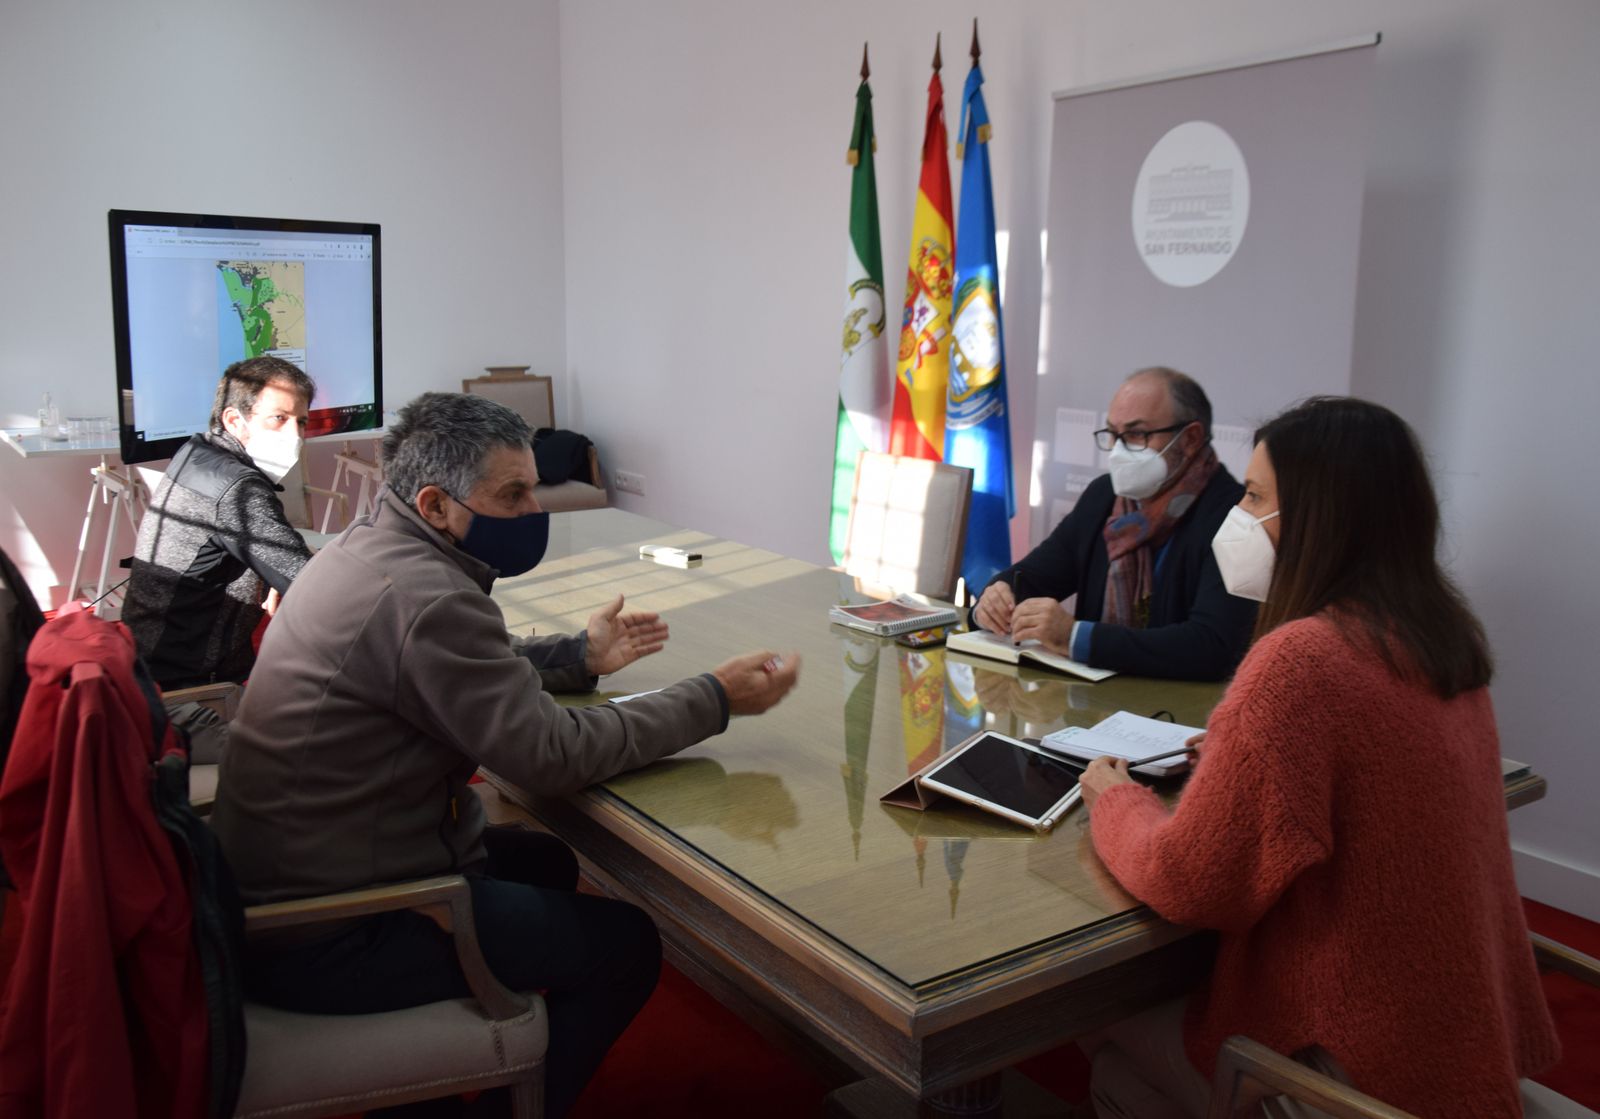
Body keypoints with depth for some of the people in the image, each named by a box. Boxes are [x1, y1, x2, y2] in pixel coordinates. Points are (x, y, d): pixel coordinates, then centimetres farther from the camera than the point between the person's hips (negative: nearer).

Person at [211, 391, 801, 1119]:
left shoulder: (366, 548, 4)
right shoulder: (423, 597, -26)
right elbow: (553, 755, -24)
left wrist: (579, 656, 11)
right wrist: (715, 699, -16)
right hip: (324, 943, -10)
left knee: (545, 864, 24)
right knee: (626, 946, -2)